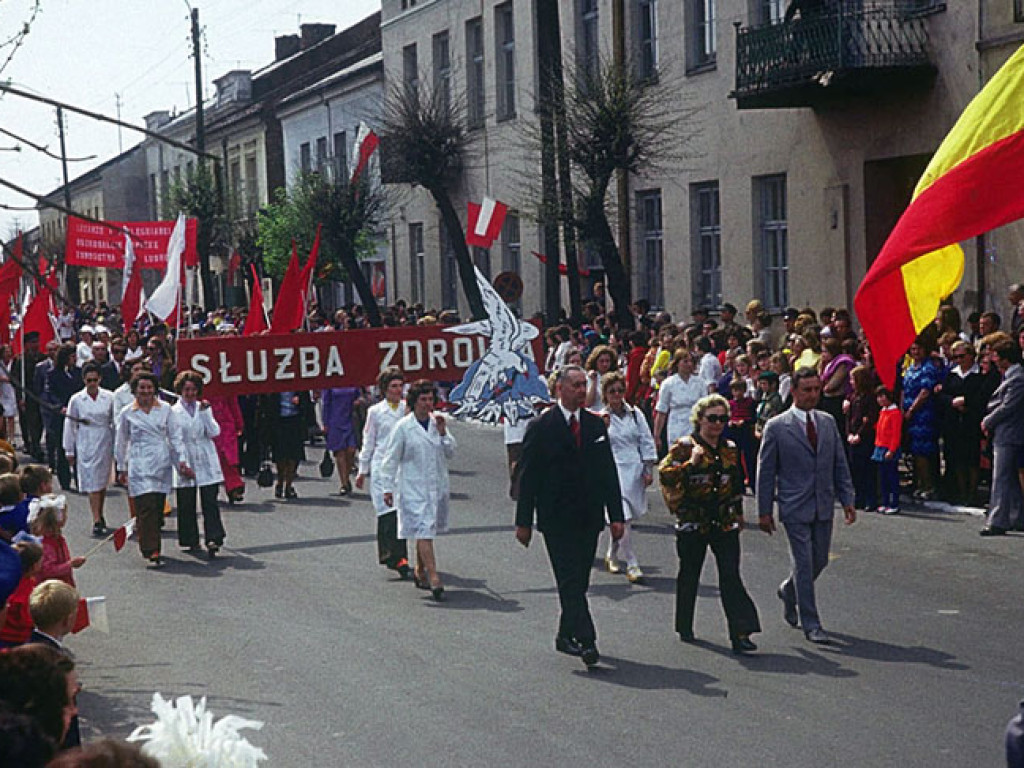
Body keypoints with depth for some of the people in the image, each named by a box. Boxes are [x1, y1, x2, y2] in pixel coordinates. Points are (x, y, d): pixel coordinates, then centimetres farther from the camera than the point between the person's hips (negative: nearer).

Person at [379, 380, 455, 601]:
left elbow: (450, 453, 8)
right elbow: (391, 459, -4)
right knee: (424, 532, -11)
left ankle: (420, 571, 32)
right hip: (413, 488, -5)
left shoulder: (438, 423, 7)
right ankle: (434, 579, -16)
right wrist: (388, 488, -6)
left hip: (437, 487, 5)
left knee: (426, 531, 15)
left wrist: (443, 433, -8)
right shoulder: (403, 427, -7)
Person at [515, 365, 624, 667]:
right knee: (570, 581, -10)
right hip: (556, 519, -5)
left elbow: (608, 472, 11)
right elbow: (528, 477, -3)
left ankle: (566, 636, 24)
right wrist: (524, 521, -5)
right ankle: (586, 641, -14)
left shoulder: (596, 425, 9)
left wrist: (616, 515, 5)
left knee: (578, 582, 10)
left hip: (589, 518, 5)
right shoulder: (542, 427, -4)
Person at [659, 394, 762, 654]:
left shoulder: (730, 449, 11)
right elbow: (665, 474, -16)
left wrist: (738, 515, 21)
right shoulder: (685, 446, -4)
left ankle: (740, 633, -12)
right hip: (693, 522, -3)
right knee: (689, 574, 10)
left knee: (731, 576, -8)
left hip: (725, 523, 3)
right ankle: (685, 628, 27)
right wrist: (691, 463, -27)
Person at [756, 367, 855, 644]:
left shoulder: (828, 422, 8)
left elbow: (840, 464, 12)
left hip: (823, 507, 5)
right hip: (795, 507, -5)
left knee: (820, 561, 11)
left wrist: (847, 500, 5)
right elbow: (766, 472, -3)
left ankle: (789, 591, 40)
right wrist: (764, 511, -5)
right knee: (804, 564, -5)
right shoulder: (776, 427, -6)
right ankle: (810, 624, 3)